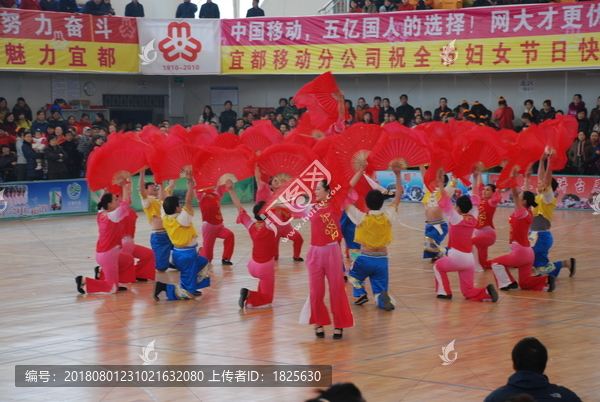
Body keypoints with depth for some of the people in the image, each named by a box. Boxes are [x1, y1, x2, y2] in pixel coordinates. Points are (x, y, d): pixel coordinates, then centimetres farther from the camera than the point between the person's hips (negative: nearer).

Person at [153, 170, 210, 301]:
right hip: (187, 255, -9)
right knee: (187, 292, -3)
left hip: (177, 253, 9)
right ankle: (164, 287, -20)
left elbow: (166, 203, 7)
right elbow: (188, 201, -31)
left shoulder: (165, 219, -4)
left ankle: (192, 287, 25)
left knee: (204, 263, 34)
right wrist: (190, 182, -31)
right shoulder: (182, 219, -23)